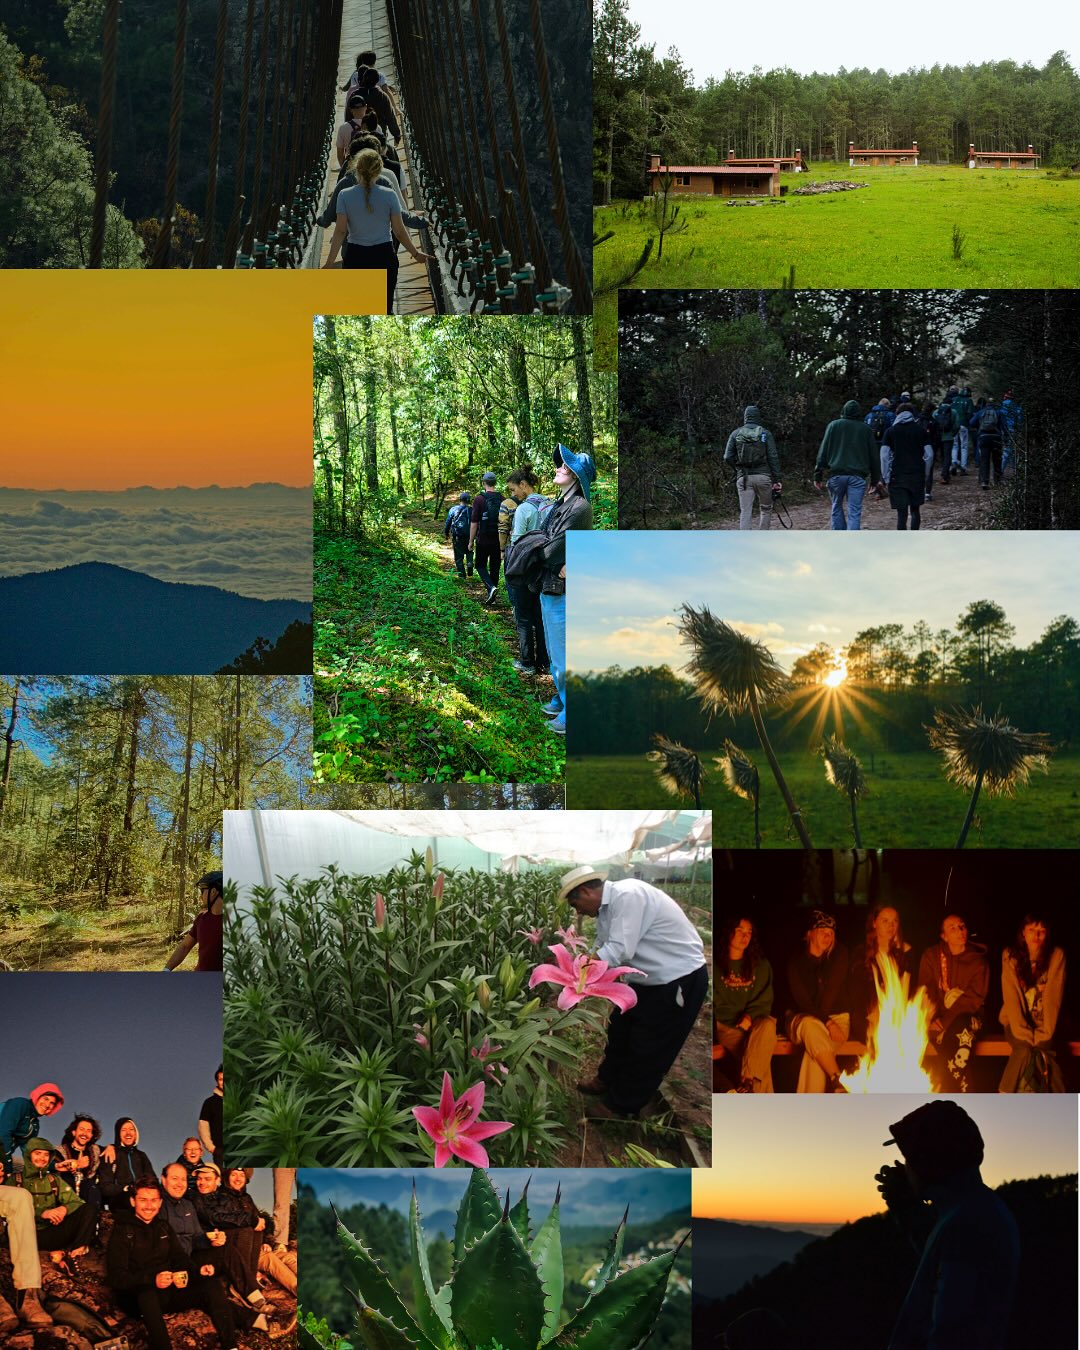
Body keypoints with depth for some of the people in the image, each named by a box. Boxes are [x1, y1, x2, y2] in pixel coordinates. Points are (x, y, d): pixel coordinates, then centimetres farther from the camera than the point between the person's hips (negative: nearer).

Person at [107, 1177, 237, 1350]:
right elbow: (116, 1278, -16)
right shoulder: (122, 1231, -7)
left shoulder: (163, 1226, 13)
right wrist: (152, 1279, -32)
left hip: (169, 1291, 6)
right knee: (147, 1293, -39)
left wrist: (199, 1269, -9)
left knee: (212, 1284, -13)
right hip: (137, 1297, -6)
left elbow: (179, 1257, 15)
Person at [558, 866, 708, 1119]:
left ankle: (621, 1105, 19)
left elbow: (619, 951, -32)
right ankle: (608, 1080, 43)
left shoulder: (628, 896, -28)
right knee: (620, 1030, 22)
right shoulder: (606, 908, 2)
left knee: (648, 1048, 5)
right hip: (649, 979, 9)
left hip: (680, 979, -9)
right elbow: (602, 952, 11)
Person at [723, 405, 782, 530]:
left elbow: (728, 458, -1)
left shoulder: (736, 434, 4)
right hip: (763, 476, 0)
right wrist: (776, 479, -1)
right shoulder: (765, 434, 2)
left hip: (743, 478, 0)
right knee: (766, 509, 15)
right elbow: (773, 457, -3)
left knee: (745, 513, -1)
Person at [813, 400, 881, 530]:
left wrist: (818, 475, 2)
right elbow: (873, 456, 11)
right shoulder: (866, 429, 9)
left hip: (836, 474, 0)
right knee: (854, 512, -2)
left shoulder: (833, 425, 7)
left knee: (837, 507, 18)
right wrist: (875, 479, 18)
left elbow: (823, 452, 2)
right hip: (858, 476, 0)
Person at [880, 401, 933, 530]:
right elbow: (929, 455, 2)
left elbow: (884, 456, -6)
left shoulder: (890, 431, 2)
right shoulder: (921, 430, 6)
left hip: (897, 477, -2)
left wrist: (886, 478, -1)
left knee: (902, 513, -2)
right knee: (915, 510, 16)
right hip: (917, 476, 2)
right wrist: (925, 475, 11)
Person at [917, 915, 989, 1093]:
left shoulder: (978, 960, 1)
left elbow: (975, 998, -6)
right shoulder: (931, 955, 5)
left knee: (961, 1029, -35)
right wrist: (934, 1019, -16)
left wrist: (946, 1022, -17)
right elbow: (926, 991, 2)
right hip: (938, 1017, 1)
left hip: (967, 1017, -1)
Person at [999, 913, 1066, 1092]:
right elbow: (1010, 996, -10)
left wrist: (1044, 1034, -18)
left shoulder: (1057, 956, -4)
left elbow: (1054, 997, -9)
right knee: (1025, 1049, -29)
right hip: (1018, 1021, 0)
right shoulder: (1010, 956, -3)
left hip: (1043, 1022, 0)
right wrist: (1023, 1034, -20)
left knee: (1042, 1048, -29)